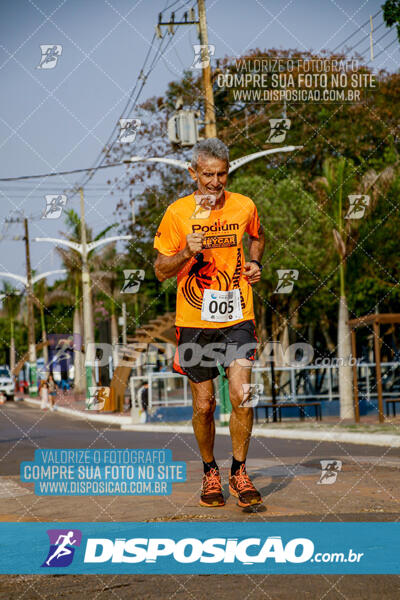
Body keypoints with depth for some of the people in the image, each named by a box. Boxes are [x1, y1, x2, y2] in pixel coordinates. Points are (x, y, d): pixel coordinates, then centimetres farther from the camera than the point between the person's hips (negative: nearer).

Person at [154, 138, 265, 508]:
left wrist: (255, 264, 6)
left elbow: (257, 237, 25)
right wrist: (186, 253, -19)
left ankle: (239, 473, 5)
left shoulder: (244, 207, 1)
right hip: (194, 321, -1)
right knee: (203, 405, 5)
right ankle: (210, 472, 26)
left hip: (237, 317, 1)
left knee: (241, 396, -13)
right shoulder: (177, 213, -5)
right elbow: (160, 271, -1)